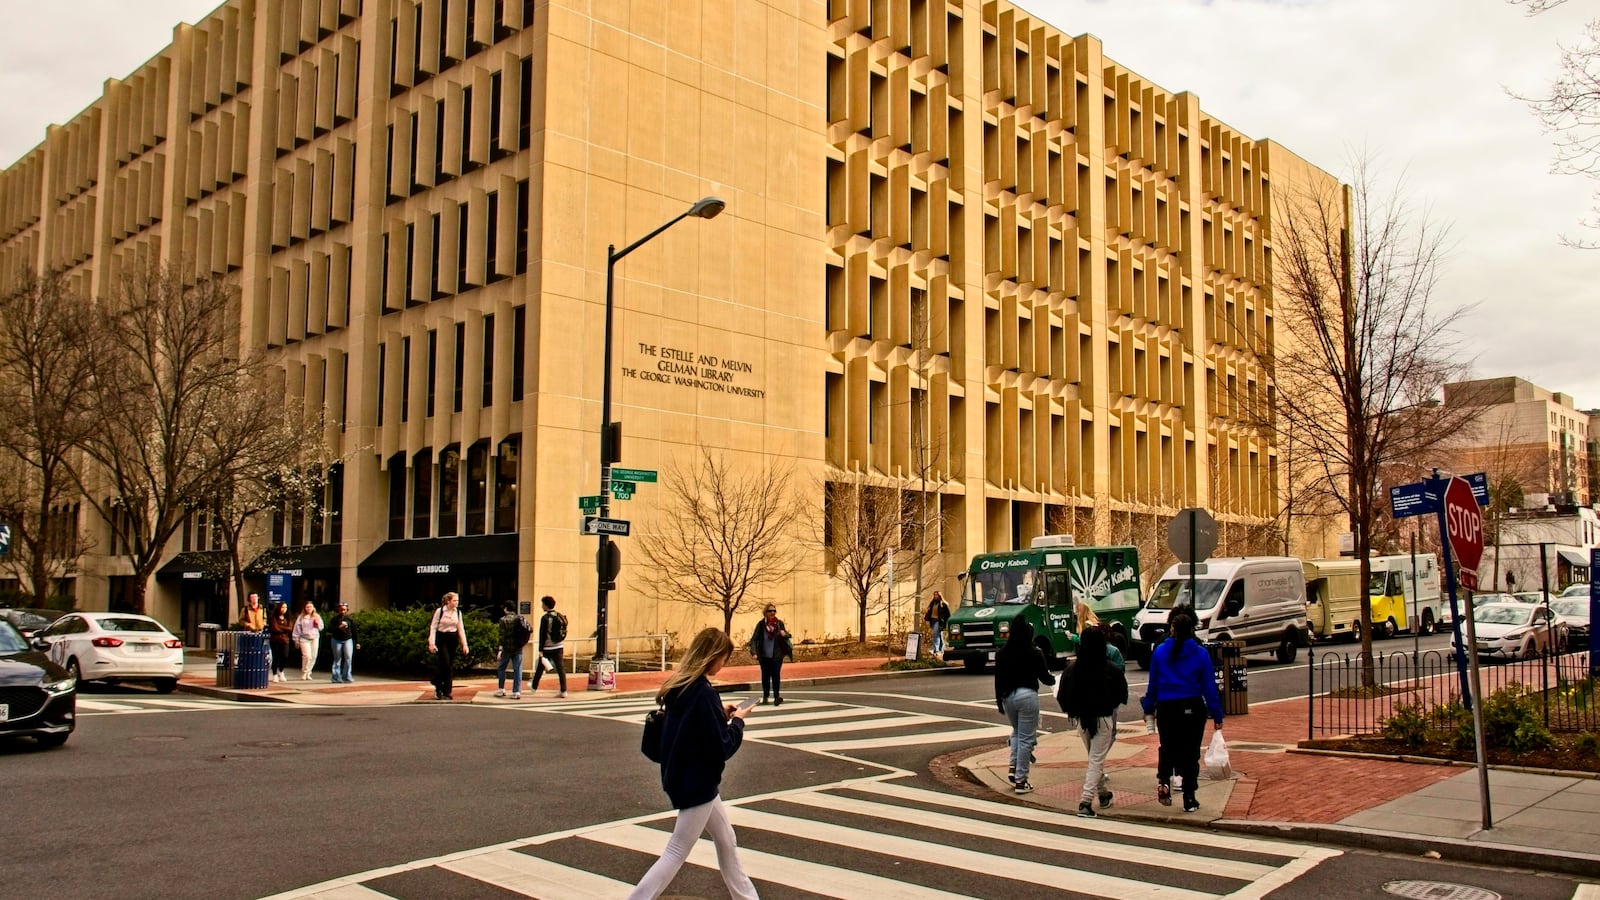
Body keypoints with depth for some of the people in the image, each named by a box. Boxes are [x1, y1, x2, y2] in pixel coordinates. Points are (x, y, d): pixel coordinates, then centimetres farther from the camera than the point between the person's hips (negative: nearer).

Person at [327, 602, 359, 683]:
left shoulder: (350, 619, 3)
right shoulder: (334, 619, -1)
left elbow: (354, 631, 6)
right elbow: (330, 630, -9)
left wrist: (357, 642, 6)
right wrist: (338, 628, -24)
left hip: (348, 640, 0)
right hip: (336, 640, 0)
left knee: (348, 657, -13)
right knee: (337, 659, 5)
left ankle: (346, 677, -4)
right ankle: (337, 678, 11)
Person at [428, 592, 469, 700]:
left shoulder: (458, 612, 4)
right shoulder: (439, 611, -8)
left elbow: (461, 629, 8)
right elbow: (433, 627, -6)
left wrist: (464, 644, 3)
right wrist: (431, 643, -12)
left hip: (453, 640, 4)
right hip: (442, 639, -4)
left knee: (451, 667, 4)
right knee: (445, 664, -14)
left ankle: (447, 692, 11)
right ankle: (438, 687, 8)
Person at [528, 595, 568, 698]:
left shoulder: (545, 618, -13)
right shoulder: (560, 617, 6)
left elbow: (542, 635, -15)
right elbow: (564, 632, 13)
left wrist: (540, 650, -14)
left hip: (548, 648, -5)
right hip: (559, 647, 5)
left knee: (540, 668, 13)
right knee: (560, 668, 1)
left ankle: (534, 687, 30)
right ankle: (563, 691, -5)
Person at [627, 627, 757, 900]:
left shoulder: (679, 686, 2)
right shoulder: (703, 692, -24)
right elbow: (722, 748, -22)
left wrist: (721, 714, 8)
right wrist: (737, 721, -7)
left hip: (685, 777, 10)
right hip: (697, 783, -10)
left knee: (727, 841, 21)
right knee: (676, 854, 0)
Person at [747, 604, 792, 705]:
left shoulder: (780, 623, -2)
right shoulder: (761, 624, -7)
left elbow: (786, 635, 11)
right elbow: (754, 639, -7)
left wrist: (784, 634, -14)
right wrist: (754, 652, -20)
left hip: (777, 655, -1)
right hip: (764, 655, 1)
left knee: (776, 675, -10)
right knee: (765, 676, 11)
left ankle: (776, 697, -11)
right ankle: (765, 696, 25)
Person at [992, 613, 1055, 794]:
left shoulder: (1002, 653, 2)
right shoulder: (1034, 653, -8)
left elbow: (998, 679, 5)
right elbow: (1044, 677, 2)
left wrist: (999, 700, 14)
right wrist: (1053, 679, 24)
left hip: (1008, 696, 4)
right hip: (1027, 695, -4)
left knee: (1016, 732, 25)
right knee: (1026, 738, 3)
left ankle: (1013, 768, 13)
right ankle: (1020, 780, 4)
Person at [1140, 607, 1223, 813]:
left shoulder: (1160, 652, -3)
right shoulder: (1200, 654, -5)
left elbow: (1153, 684, 3)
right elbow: (1209, 687, -3)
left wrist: (1148, 708, 14)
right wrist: (1217, 716, 3)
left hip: (1166, 709, 1)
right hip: (1193, 709, -1)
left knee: (1167, 749, 18)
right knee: (1191, 753, 10)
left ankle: (1163, 780, -8)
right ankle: (1189, 800, 12)